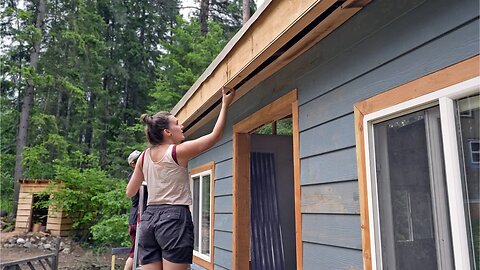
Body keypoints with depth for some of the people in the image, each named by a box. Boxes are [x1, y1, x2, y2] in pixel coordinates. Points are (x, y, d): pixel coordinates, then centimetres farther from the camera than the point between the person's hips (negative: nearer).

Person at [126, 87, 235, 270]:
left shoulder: (144, 156, 9)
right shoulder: (178, 151, -6)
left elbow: (130, 192, 16)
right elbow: (215, 135, -2)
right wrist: (225, 104, 6)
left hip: (148, 218, 6)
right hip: (174, 218, -6)